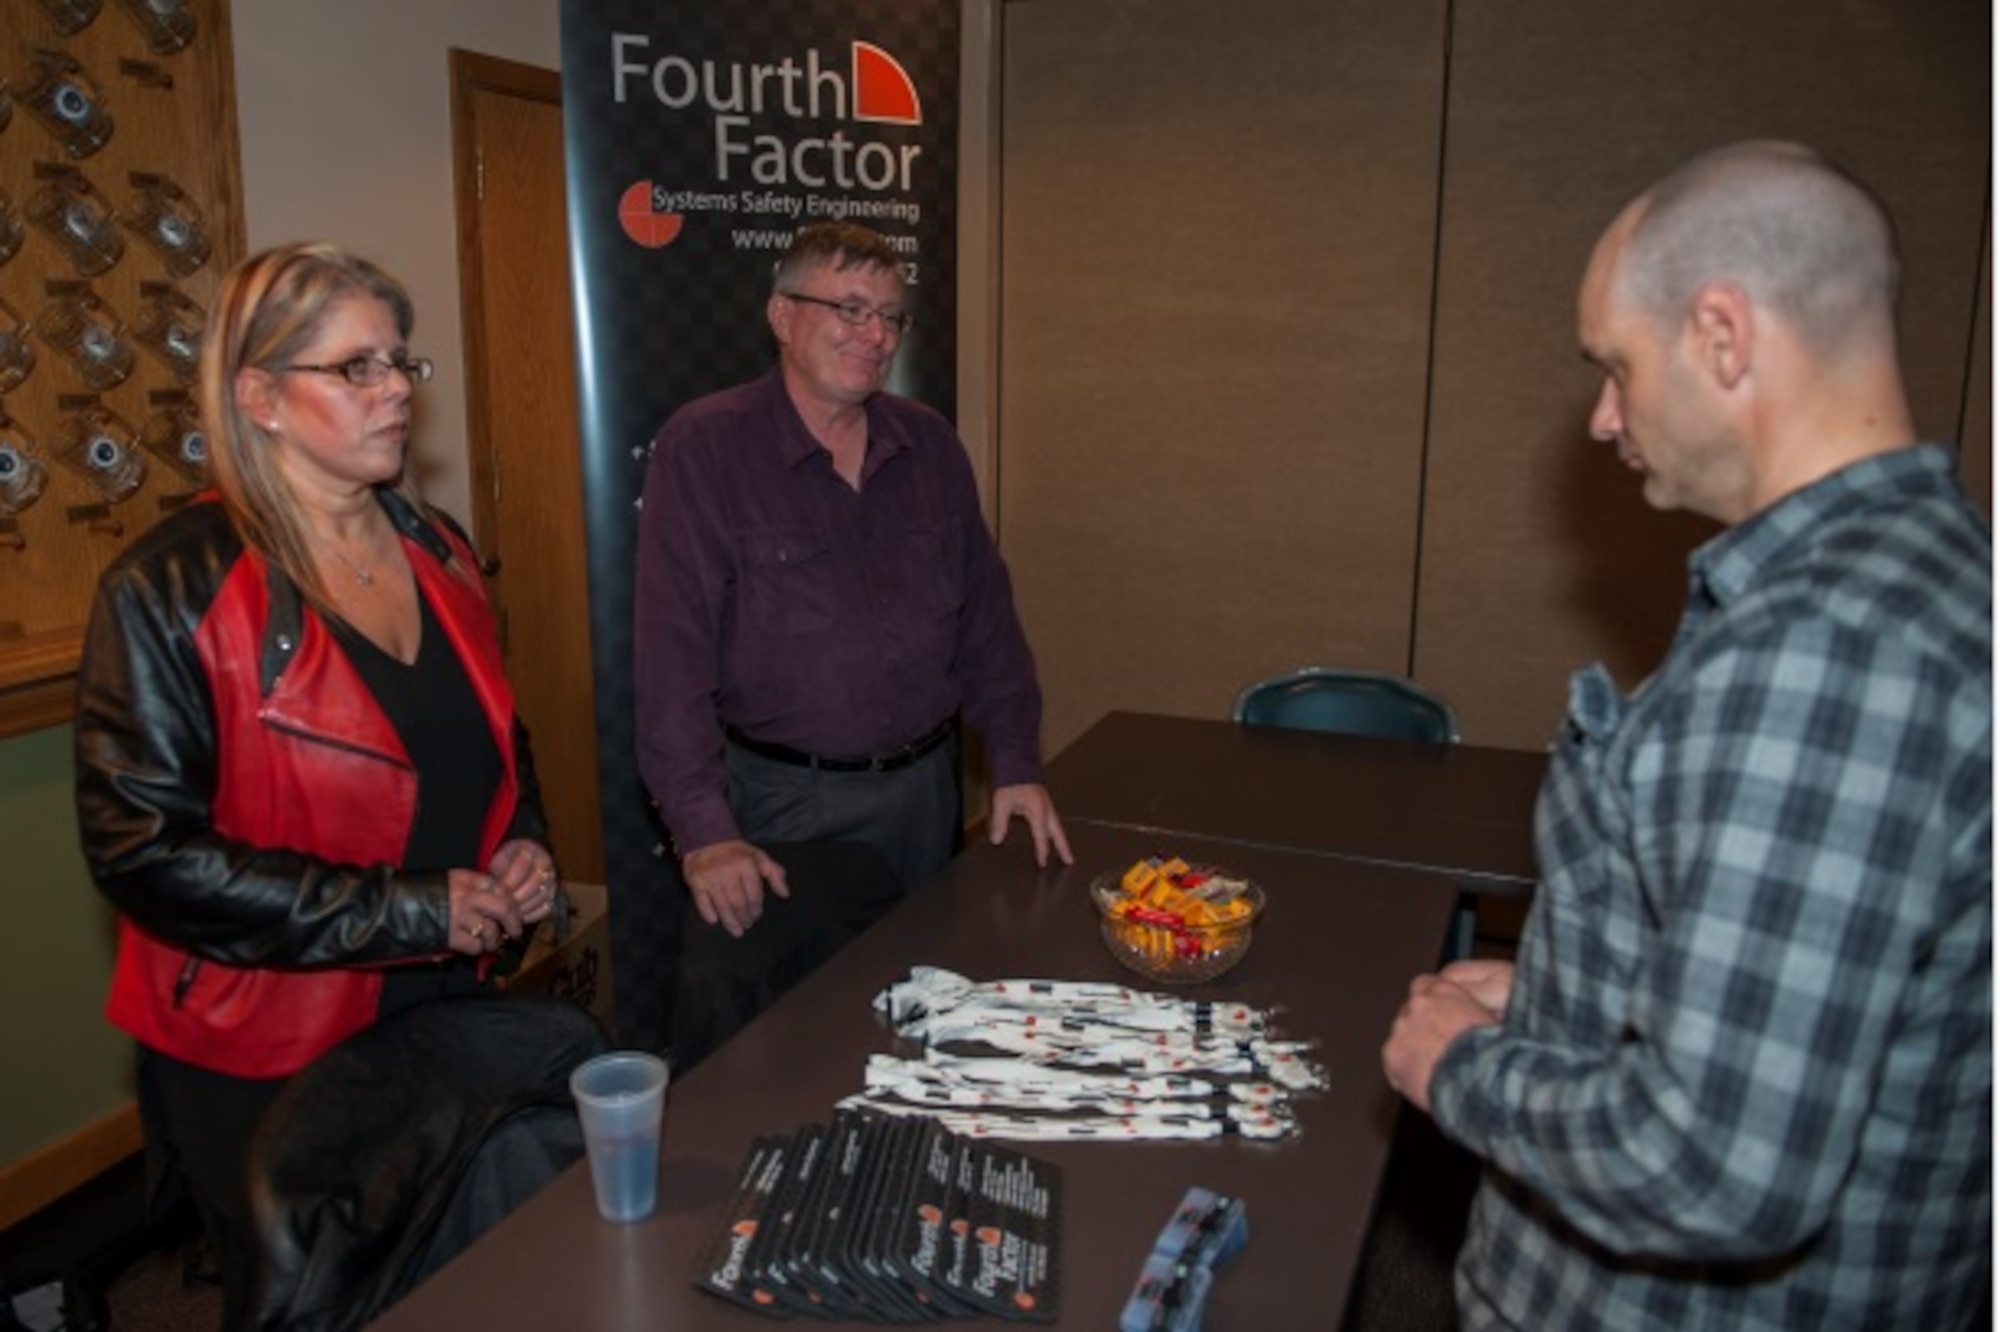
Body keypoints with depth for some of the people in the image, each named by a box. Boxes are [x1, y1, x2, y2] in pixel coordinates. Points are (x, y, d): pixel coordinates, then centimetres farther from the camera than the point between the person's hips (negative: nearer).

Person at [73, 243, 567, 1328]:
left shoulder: (435, 550, 4)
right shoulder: (173, 590, -17)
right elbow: (145, 849, -20)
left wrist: (524, 848, -3)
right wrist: (407, 910, -22)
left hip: (444, 1011, 6)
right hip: (268, 1059, -5)